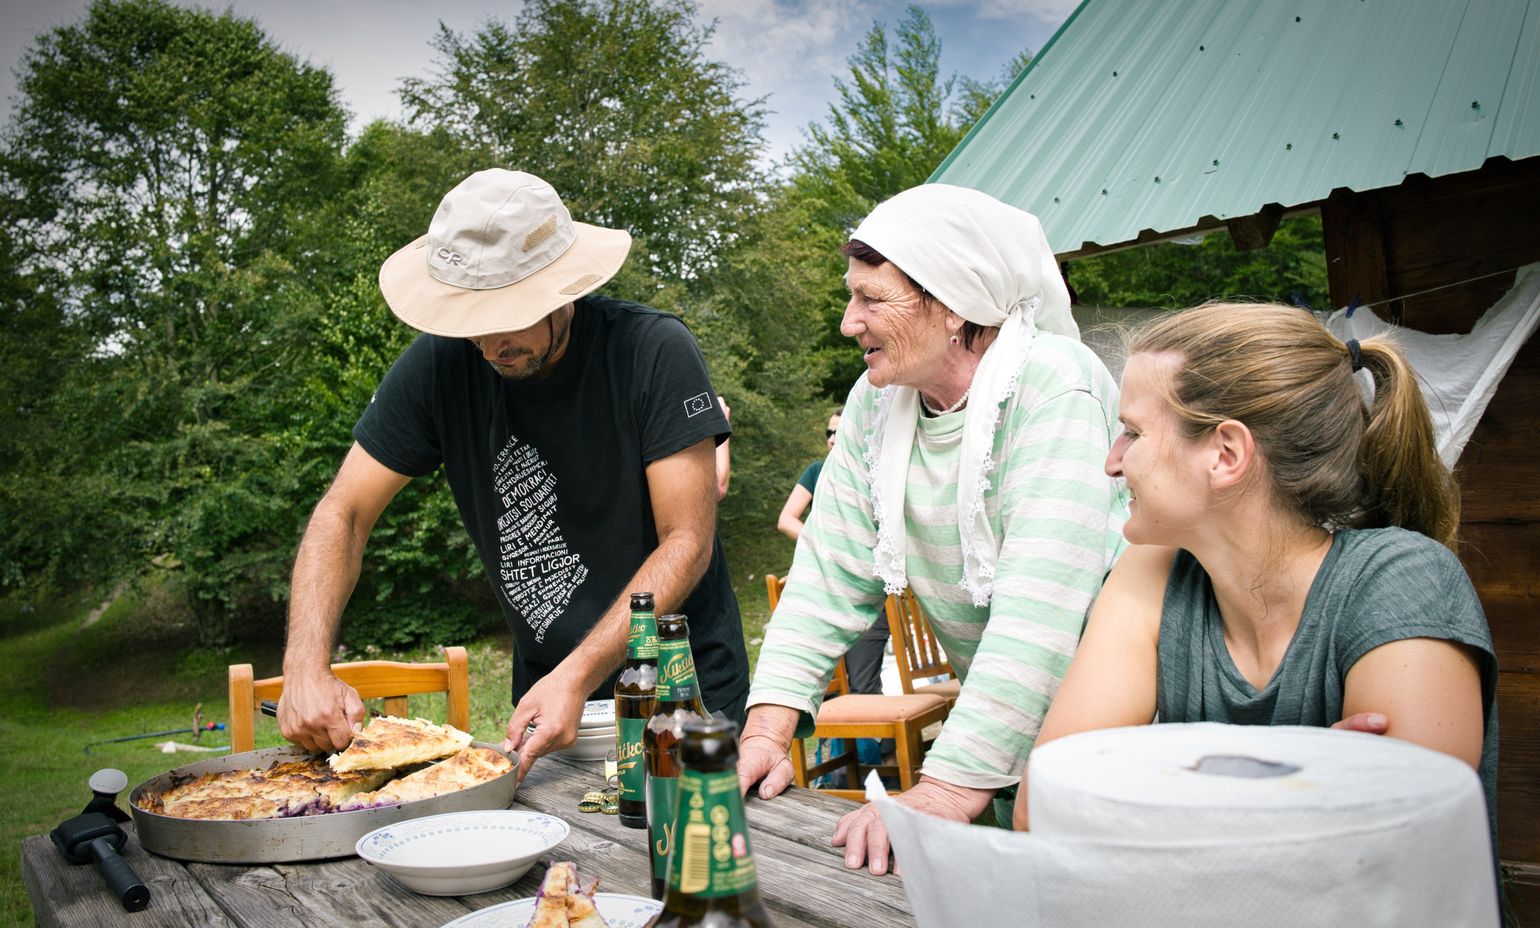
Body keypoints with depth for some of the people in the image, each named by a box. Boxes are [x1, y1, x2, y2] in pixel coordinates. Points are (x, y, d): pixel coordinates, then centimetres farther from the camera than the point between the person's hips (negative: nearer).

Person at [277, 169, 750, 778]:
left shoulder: (654, 350, -16)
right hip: (545, 688, 3)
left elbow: (688, 542, -16)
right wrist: (307, 666, -17)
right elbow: (344, 513, -2)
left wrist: (580, 675, -25)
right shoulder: (439, 364, -7)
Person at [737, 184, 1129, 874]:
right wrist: (769, 726, -12)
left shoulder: (1052, 389, -21)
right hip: (993, 714, 5)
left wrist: (945, 793, -34)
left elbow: (1040, 610, -30)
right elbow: (831, 572, -1)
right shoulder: (877, 401, 0)